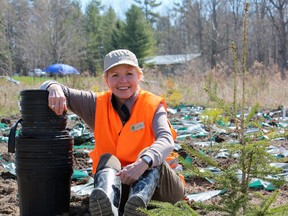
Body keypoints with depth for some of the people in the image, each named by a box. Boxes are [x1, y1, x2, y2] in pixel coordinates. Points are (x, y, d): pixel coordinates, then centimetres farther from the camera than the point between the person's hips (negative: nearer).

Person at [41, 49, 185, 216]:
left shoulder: (153, 105, -5)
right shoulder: (98, 105, 4)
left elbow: (166, 140, -25)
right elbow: (48, 87, 4)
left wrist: (143, 163, -46)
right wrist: (55, 88, -22)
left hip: (154, 179, -1)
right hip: (116, 181, 2)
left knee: (153, 159, -30)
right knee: (107, 159, -27)